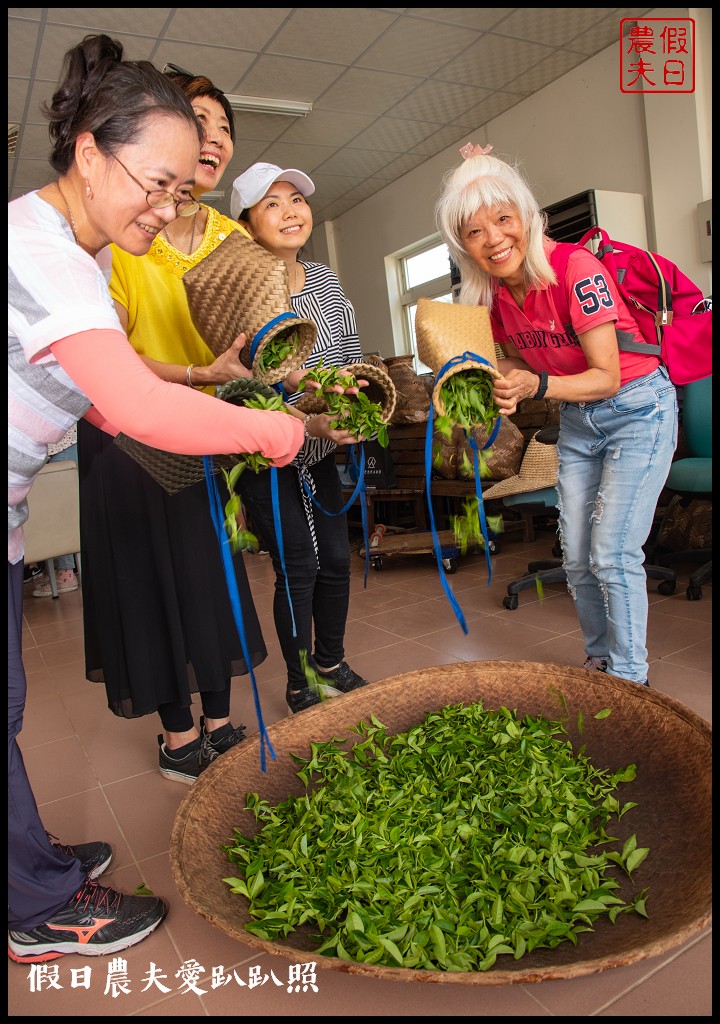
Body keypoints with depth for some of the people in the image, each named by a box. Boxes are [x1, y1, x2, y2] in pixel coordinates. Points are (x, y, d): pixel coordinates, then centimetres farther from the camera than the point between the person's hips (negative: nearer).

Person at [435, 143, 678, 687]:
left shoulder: (577, 270, -25)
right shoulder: (493, 293, -6)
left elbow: (607, 377, -25)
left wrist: (537, 386, -39)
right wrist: (505, 383, -12)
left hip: (637, 409, -6)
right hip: (576, 422, 7)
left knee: (612, 555, -11)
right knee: (577, 559, 8)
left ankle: (630, 679, 7)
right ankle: (600, 660, 27)